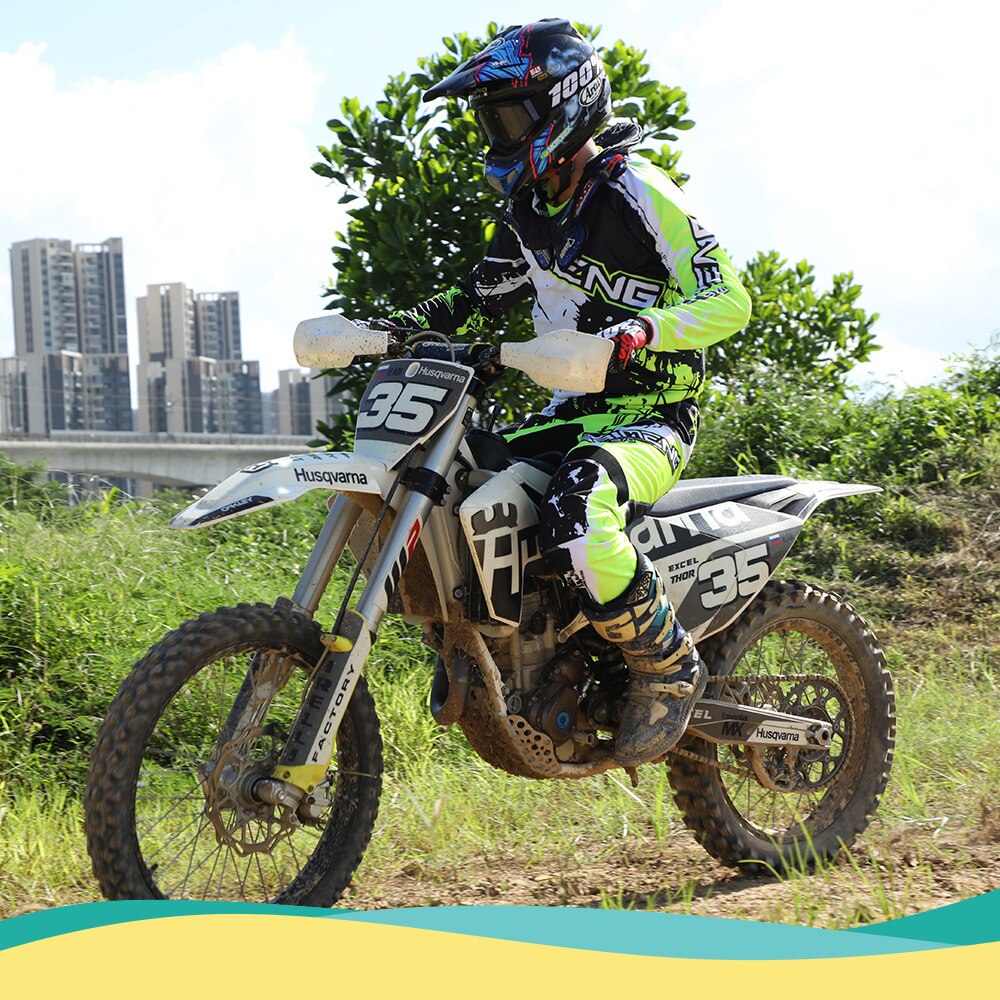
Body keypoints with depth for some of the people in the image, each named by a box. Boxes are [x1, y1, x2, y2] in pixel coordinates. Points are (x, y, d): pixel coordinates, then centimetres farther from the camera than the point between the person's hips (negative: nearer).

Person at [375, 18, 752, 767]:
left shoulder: (636, 191, -13)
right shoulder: (531, 208, 12)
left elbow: (729, 299, -18)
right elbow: (481, 298, 26)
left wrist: (644, 327, -36)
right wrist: (405, 324, 9)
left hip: (651, 415, -9)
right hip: (571, 412, 9)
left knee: (577, 515, -38)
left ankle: (671, 668, -17)